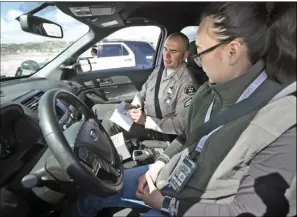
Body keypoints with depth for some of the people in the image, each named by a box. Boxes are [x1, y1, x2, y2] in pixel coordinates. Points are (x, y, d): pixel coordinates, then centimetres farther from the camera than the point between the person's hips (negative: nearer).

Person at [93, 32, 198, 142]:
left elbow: (181, 125, -23)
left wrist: (146, 120, -27)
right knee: (97, 109, 3)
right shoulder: (158, 71, 6)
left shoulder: (187, 83, -19)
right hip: (144, 113, 8)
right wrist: (133, 106, -8)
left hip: (160, 131, -8)